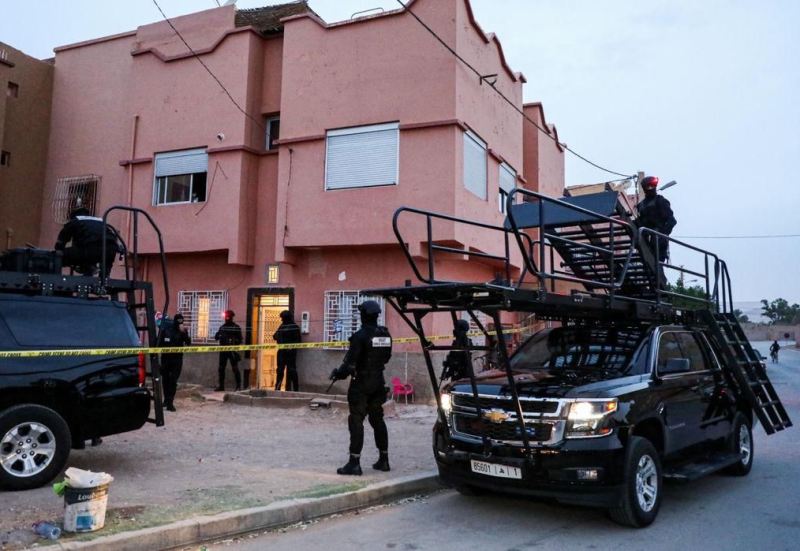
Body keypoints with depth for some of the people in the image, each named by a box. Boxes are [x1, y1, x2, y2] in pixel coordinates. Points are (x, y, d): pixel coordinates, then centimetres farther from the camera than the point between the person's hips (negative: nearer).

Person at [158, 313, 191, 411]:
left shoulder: (183, 331, 0)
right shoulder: (166, 329, 1)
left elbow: (188, 343, -14)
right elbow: (160, 343, 8)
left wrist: (184, 332, -25)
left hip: (177, 359, -2)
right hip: (165, 358, 2)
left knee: (173, 381, -8)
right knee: (165, 380, 12)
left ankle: (170, 403, -11)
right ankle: (166, 400, 28)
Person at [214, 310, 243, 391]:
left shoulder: (236, 327, -1)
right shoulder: (222, 327, 12)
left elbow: (240, 340, -2)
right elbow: (216, 338, 11)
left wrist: (234, 343, -19)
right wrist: (218, 335, -11)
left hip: (232, 350, -5)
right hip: (223, 350, 5)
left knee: (235, 368, -4)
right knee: (221, 368, 7)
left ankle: (238, 386, 2)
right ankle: (221, 386, 16)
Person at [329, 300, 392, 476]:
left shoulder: (360, 336, -17)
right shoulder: (385, 335, 4)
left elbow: (350, 362, -18)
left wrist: (338, 373, -2)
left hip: (361, 384, -7)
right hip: (378, 383, 7)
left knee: (356, 421, -2)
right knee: (377, 419, 16)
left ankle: (354, 463, -3)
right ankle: (383, 459, 22)